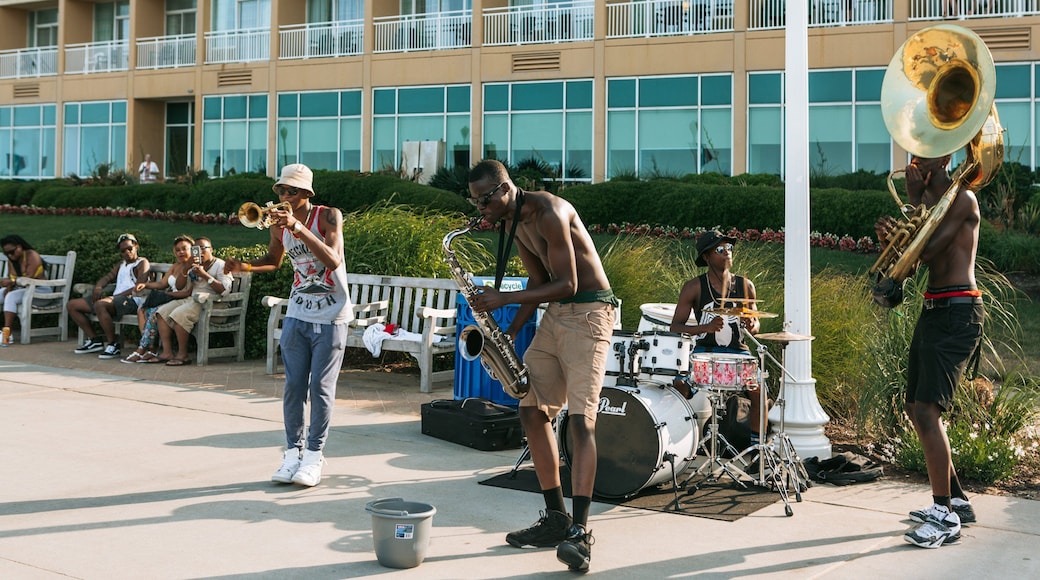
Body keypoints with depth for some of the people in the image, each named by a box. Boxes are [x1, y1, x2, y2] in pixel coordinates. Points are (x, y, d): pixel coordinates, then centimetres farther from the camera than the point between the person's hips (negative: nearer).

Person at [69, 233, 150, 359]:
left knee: (100, 305, -39)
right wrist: (98, 287, -1)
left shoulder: (142, 263, 4)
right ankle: (94, 341, 1)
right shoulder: (121, 265, 31)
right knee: (72, 305, 5)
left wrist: (116, 296, -18)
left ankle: (113, 345, -29)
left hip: (131, 300, -9)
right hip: (115, 299, 9)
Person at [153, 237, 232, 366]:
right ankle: (167, 352, -13)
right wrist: (187, 268, -3)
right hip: (191, 300, 8)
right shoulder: (194, 266, 21)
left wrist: (204, 275, -18)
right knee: (162, 312, -8)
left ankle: (183, 354, -21)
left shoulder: (220, 265, 0)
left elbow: (225, 290, -16)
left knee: (179, 314, -29)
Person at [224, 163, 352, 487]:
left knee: (321, 387, -3)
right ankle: (293, 451, 12)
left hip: (331, 317, -4)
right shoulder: (280, 223, 2)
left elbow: (333, 260, -28)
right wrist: (245, 266, 2)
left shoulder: (329, 216, -12)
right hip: (297, 314, 4)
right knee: (293, 385, 3)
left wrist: (298, 228, -34)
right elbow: (274, 260, 21)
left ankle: (314, 455, 5)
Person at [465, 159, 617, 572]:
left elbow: (566, 284, -23)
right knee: (532, 412, 6)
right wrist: (510, 332, 2)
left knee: (580, 419, -17)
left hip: (588, 312, -9)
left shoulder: (548, 213, -20)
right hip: (554, 314, 9)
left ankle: (579, 531, -18)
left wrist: (504, 299, -23)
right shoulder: (511, 222, 8)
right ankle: (556, 518, 13)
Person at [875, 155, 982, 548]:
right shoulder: (928, 199, 16)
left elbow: (926, 251, -19)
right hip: (933, 310, 10)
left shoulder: (962, 197, -11)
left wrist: (915, 200, -11)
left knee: (927, 410, -17)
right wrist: (890, 239, -6)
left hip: (958, 313, -10)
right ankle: (955, 501, 25)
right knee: (917, 409, 13)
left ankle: (945, 519, -10)